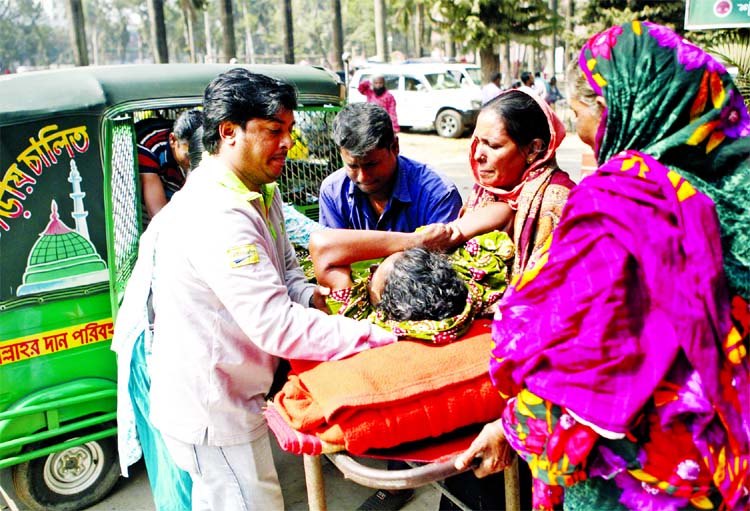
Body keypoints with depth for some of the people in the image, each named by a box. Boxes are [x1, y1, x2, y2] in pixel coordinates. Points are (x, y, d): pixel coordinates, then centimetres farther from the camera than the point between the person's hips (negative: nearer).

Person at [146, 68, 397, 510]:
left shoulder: (261, 193, 4)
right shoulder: (215, 216, -30)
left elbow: (286, 268, 12)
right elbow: (277, 327, -35)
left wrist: (310, 295, -11)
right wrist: (386, 337, -33)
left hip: (227, 396, 10)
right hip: (211, 410, -9)